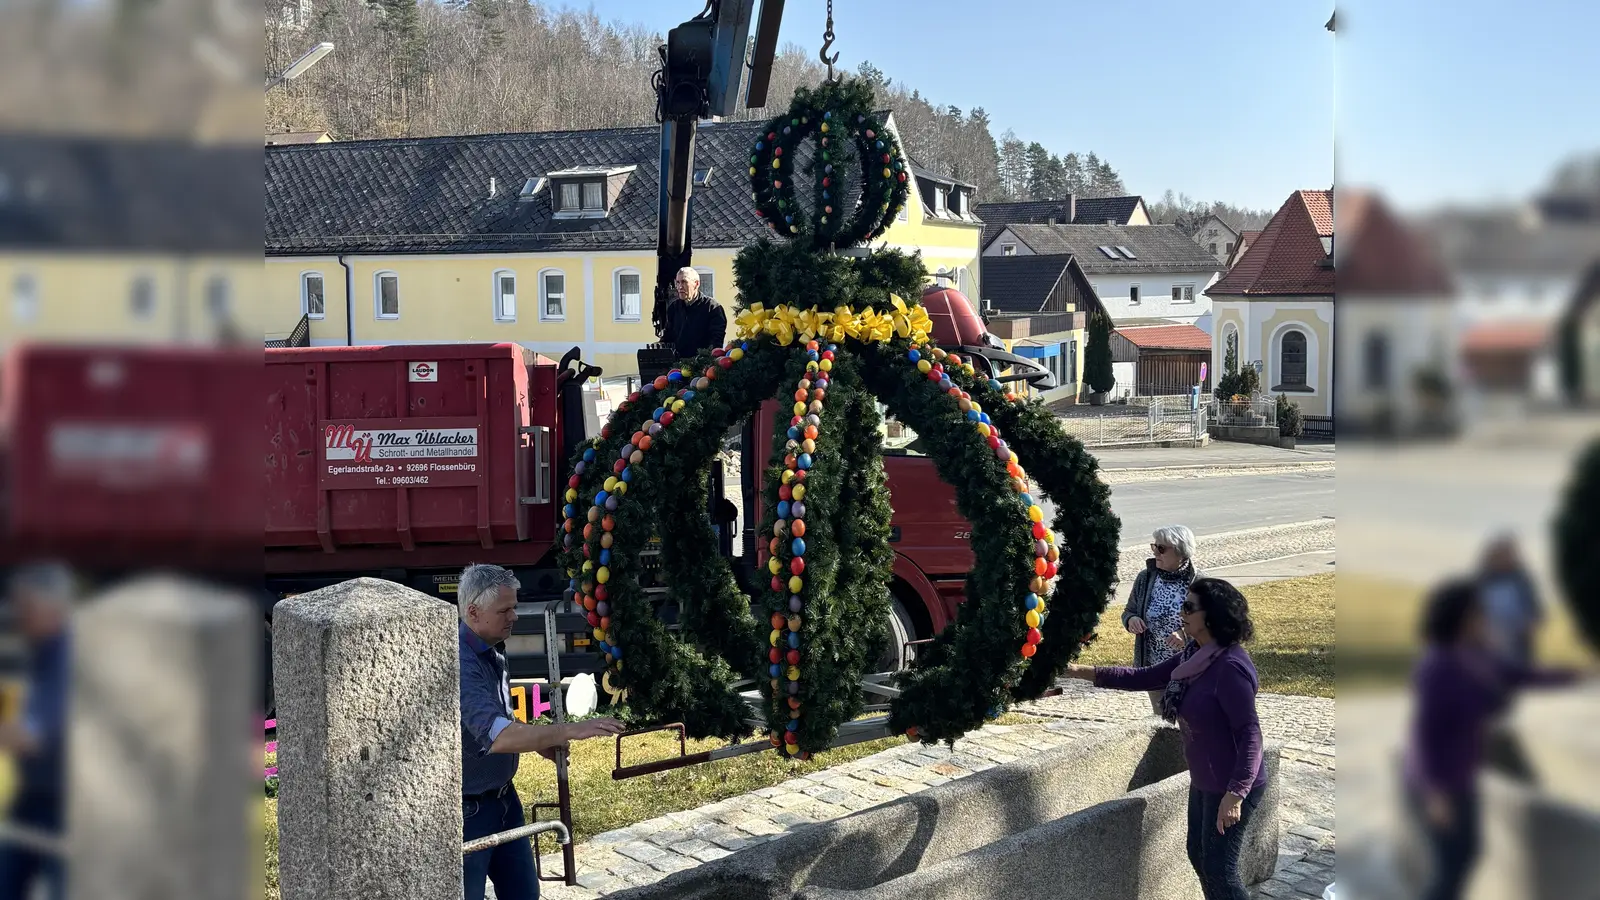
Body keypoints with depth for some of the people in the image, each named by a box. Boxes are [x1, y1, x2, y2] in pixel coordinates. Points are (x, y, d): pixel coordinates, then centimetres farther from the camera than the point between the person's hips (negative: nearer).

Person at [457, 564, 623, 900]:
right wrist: (568, 731, -38)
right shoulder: (460, 663, -26)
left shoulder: (492, 655, 6)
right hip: (466, 810, -9)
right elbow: (494, 736, -37)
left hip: (502, 798, 9)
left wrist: (539, 742, 4)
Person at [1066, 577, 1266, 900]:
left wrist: (1235, 794, -30)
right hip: (1204, 781, 10)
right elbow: (1144, 678, 10)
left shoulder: (1230, 667, -26)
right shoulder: (1196, 655, 3)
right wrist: (1083, 672, 4)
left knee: (1219, 869, -1)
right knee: (1199, 856, 19)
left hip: (1230, 786, -10)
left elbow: (1250, 735, -26)